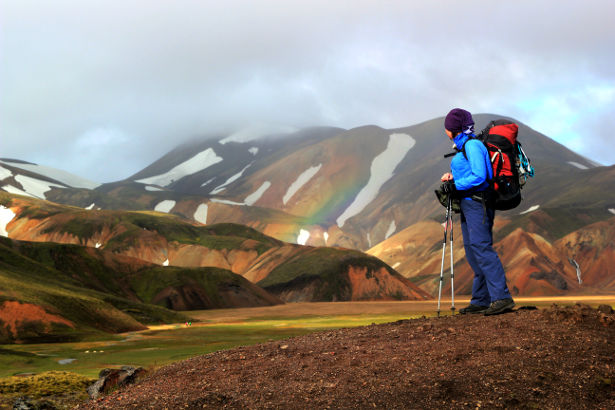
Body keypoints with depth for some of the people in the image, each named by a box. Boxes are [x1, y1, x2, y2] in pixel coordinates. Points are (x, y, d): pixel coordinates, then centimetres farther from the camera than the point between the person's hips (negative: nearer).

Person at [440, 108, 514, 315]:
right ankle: (480, 300, 12)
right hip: (468, 203, 11)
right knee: (472, 251, 9)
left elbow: (479, 176, -21)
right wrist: (453, 176, 12)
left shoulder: (472, 145, -12)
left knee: (481, 246, -18)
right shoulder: (464, 146, 18)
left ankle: (502, 297, -22)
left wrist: (455, 185, -14)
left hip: (477, 203, -11)